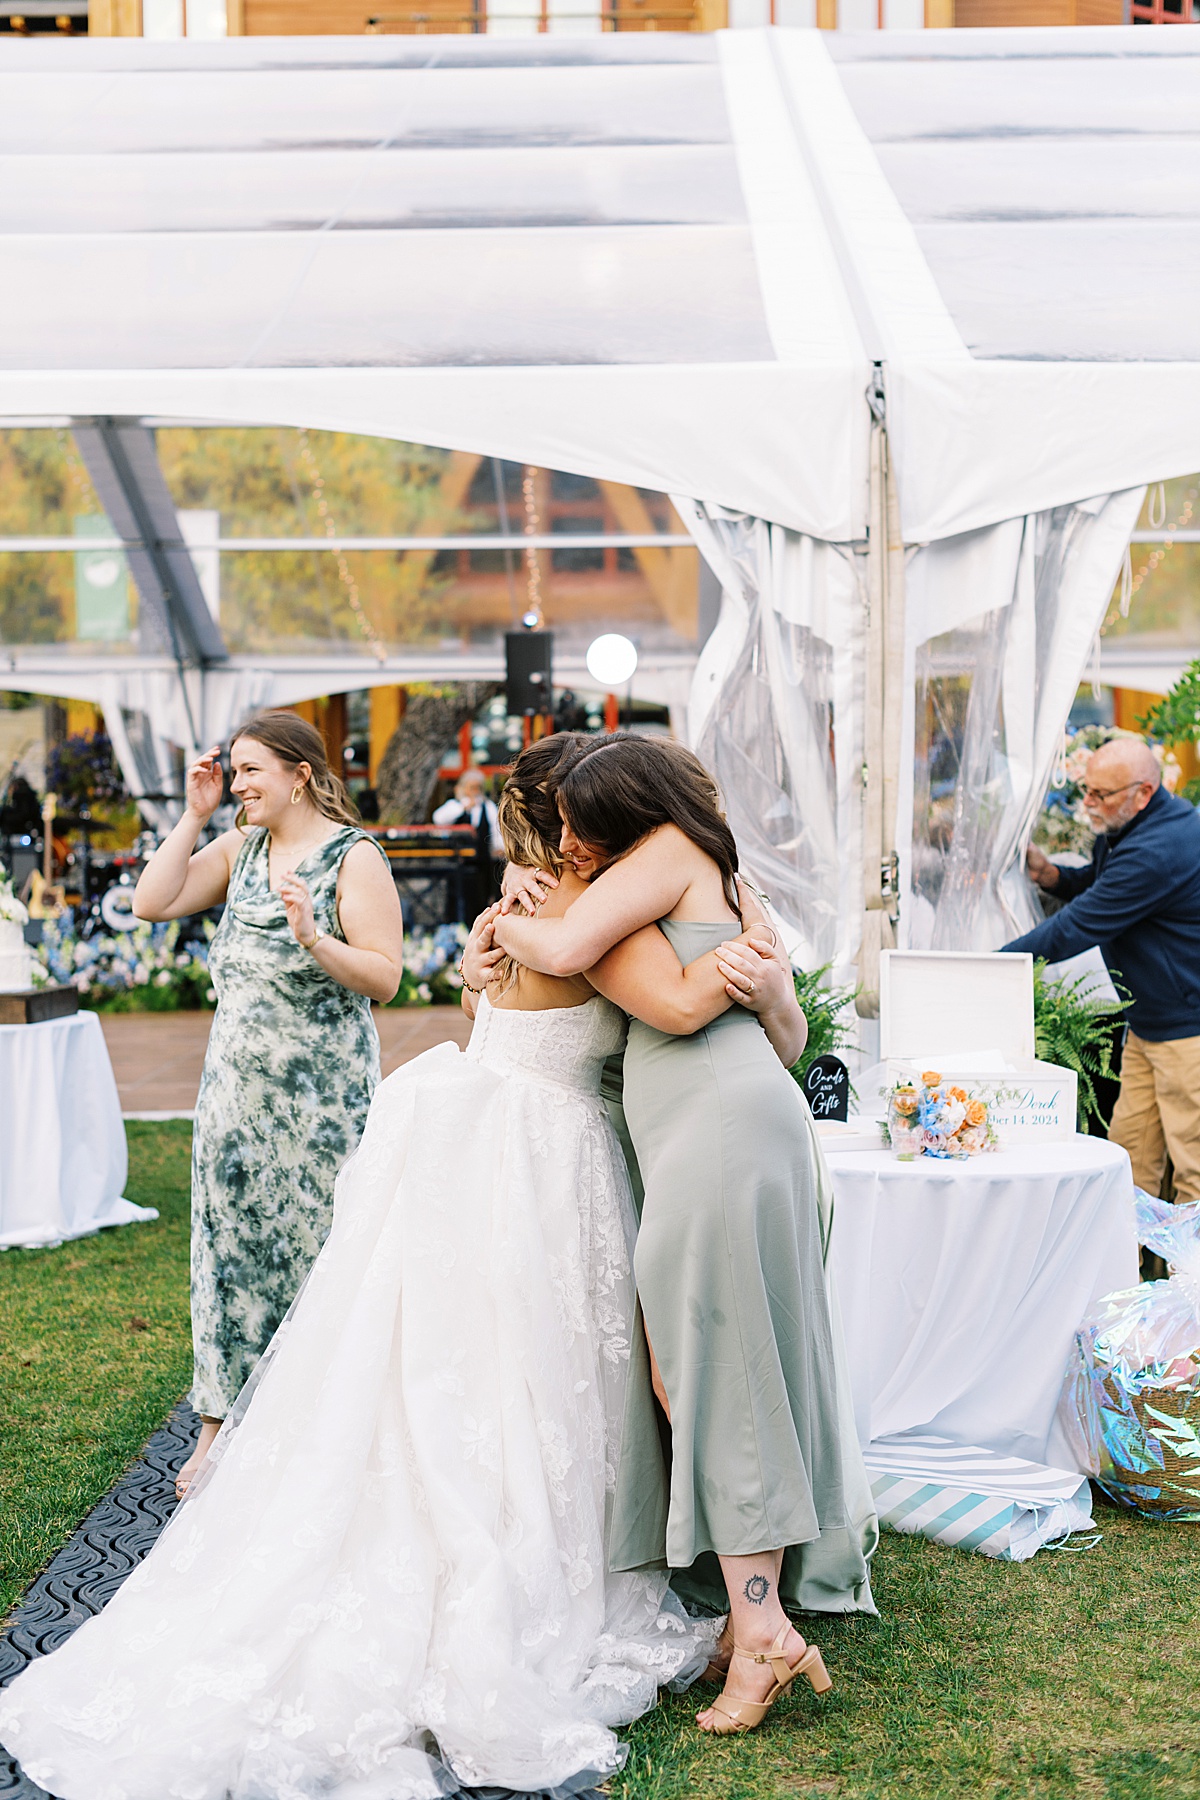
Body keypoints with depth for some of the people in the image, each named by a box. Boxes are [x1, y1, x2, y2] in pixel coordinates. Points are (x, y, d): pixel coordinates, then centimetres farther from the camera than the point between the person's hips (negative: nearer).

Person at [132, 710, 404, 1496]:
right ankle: (221, 1421, 18)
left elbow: (384, 976, -14)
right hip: (238, 1082, 6)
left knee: (316, 1247, 2)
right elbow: (152, 902, 4)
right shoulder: (241, 848, 10)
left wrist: (312, 939, -29)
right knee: (231, 1241, 8)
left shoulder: (354, 858, -9)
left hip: (322, 1092, -6)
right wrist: (195, 815, 1)